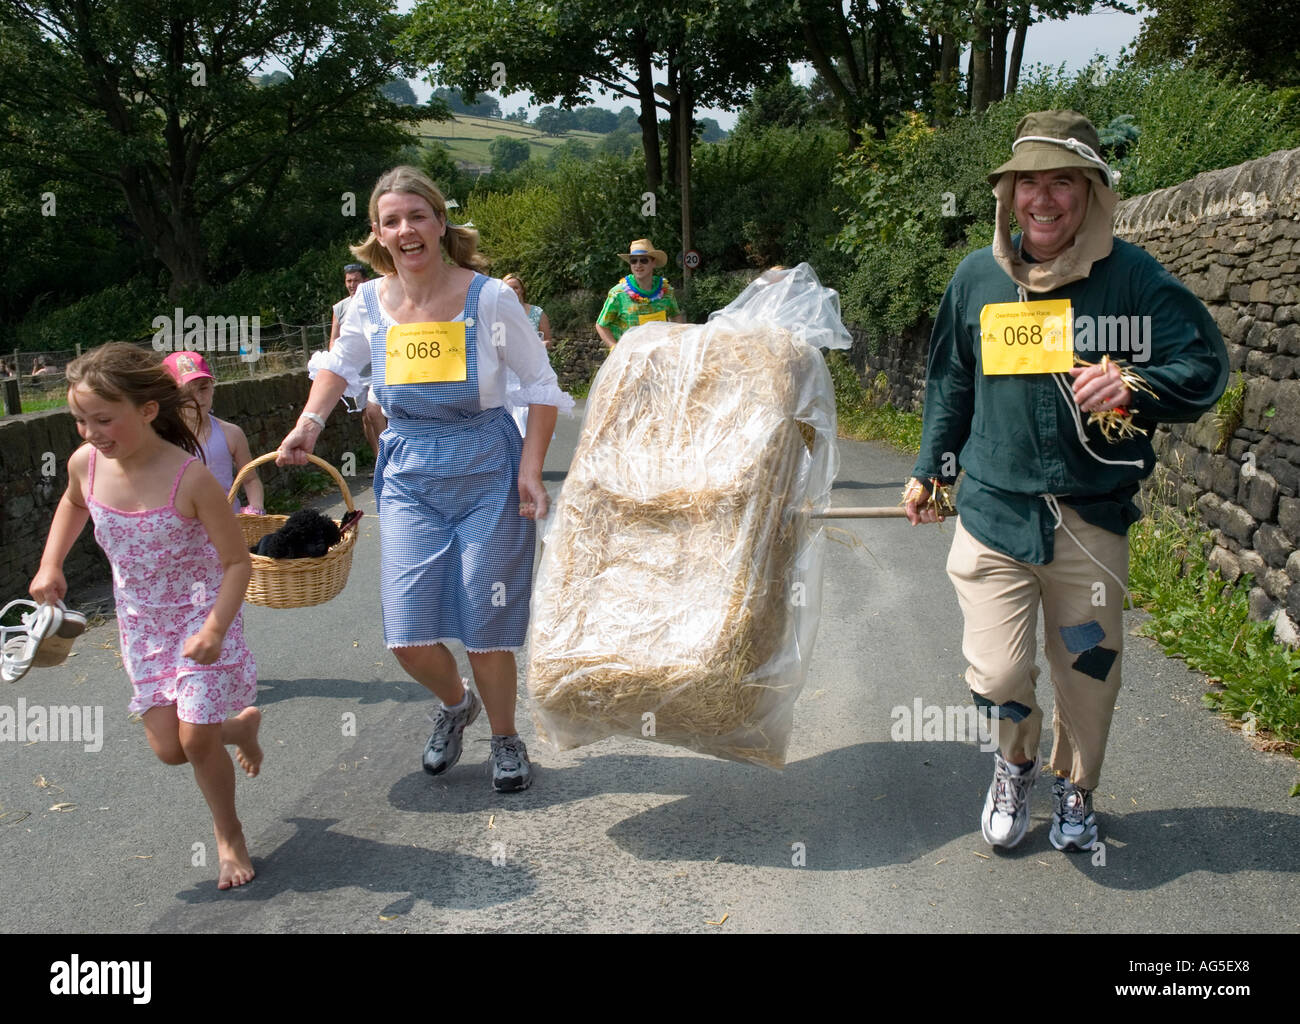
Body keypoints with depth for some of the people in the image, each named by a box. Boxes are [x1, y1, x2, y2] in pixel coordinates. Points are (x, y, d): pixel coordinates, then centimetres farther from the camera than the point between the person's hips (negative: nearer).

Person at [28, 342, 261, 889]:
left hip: (200, 616, -5)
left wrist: (215, 629, -31)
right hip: (141, 622, 5)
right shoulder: (85, 464, -12)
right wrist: (50, 563, 4)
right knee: (169, 750, 5)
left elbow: (238, 562, -19)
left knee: (195, 738, -7)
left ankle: (229, 837, 19)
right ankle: (240, 725, 39)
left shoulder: (190, 479, -26)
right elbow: (72, 503, 16)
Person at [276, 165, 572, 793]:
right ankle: (455, 703, 32)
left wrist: (531, 470, -10)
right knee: (408, 635, -3)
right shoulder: (369, 303, -2)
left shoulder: (489, 298, -12)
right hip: (408, 480, 3)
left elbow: (541, 385, -2)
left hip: (487, 474, -2)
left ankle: (506, 740, 31)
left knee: (484, 628, 3)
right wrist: (308, 425, 3)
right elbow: (339, 365, 18)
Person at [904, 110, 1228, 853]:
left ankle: (1075, 789, 39)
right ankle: (1016, 764, 31)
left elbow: (1207, 364, -1)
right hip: (995, 512, 1)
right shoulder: (978, 277, 3)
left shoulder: (1134, 277, -4)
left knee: (1089, 669, 11)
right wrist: (930, 472, 20)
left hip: (1092, 518, 0)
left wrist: (1136, 387, -22)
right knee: (995, 675, -4)